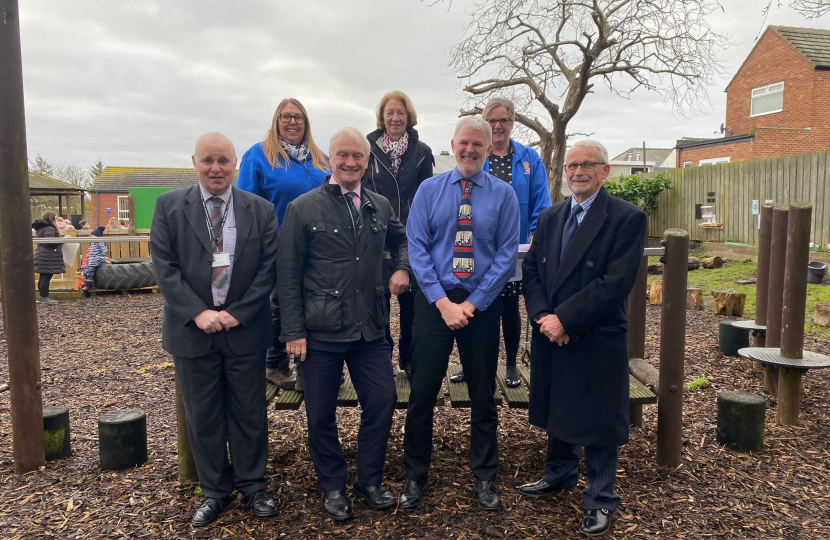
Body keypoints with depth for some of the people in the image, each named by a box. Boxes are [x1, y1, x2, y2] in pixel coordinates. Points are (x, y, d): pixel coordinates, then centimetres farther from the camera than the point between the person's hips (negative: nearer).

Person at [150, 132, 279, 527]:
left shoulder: (261, 210, 0)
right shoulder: (169, 206, 1)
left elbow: (268, 269, -3)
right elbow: (164, 267, -4)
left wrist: (237, 314, -11)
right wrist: (197, 313, -14)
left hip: (245, 329, 0)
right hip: (192, 329, 1)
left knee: (249, 413, 10)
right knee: (202, 416, 11)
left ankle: (253, 485, 28)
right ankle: (215, 491, 28)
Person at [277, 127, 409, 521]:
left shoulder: (380, 206, 7)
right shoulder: (303, 208, -4)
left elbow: (401, 239, 27)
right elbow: (287, 276, -5)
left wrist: (403, 267, 5)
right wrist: (293, 331, -9)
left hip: (370, 327, 3)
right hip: (320, 330, -3)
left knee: (382, 400, 6)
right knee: (321, 414, 9)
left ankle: (369, 480, 29)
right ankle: (333, 486, 31)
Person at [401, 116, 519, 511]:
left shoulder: (504, 195, 1)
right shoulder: (429, 190, 2)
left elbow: (507, 255, -4)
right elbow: (417, 248, -4)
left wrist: (472, 303, -11)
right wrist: (443, 302, -13)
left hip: (482, 304, 0)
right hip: (434, 300, 0)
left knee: (483, 394, 12)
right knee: (422, 392, 5)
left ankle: (484, 477, 32)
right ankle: (414, 476, 25)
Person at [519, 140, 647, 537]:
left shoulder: (627, 218, -10)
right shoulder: (549, 218, 9)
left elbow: (616, 282, -18)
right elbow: (530, 270, 7)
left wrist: (564, 319, -19)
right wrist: (542, 314, -10)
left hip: (597, 341, -5)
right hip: (551, 337, 6)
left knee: (597, 419, 7)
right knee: (557, 410, 20)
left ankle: (600, 500, 25)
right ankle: (559, 474, 42)